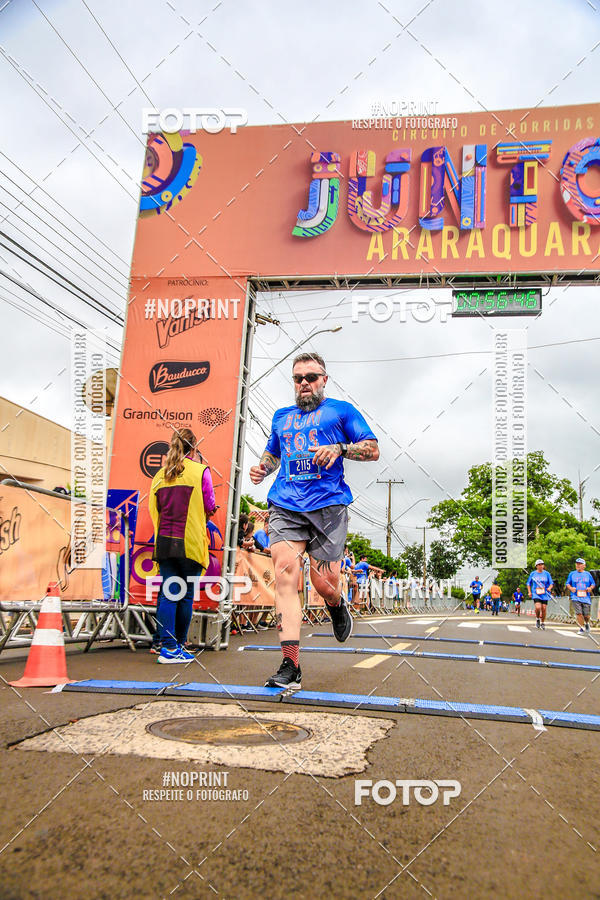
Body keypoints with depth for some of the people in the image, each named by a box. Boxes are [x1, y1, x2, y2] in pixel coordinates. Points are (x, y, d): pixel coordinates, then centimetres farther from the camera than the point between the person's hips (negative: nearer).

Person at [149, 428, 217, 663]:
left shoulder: (161, 474, 11)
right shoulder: (200, 471, -2)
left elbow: (154, 508, 13)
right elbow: (209, 507, 0)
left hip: (164, 540, 4)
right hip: (190, 542, -4)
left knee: (167, 593, 2)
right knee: (186, 595, 5)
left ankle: (168, 646, -4)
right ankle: (178, 647, 12)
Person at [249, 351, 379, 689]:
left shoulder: (341, 410, 13)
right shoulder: (281, 417, 25)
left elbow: (373, 449, 7)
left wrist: (339, 448, -11)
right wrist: (263, 468, 14)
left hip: (327, 505, -3)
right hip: (285, 506, 3)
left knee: (324, 582, -6)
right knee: (285, 573, -16)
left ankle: (337, 605, 35)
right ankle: (291, 666, -16)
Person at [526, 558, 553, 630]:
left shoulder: (547, 574, 5)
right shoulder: (533, 574, 6)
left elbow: (551, 583, 7)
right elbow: (528, 583, 14)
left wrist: (549, 588, -14)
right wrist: (529, 592, 2)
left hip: (544, 594, 1)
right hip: (536, 594, -1)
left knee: (544, 609, 0)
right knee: (538, 607, -20)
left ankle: (542, 623, 19)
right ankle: (537, 619, 8)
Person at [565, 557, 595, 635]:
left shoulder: (588, 574, 11)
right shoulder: (572, 574, 10)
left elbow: (593, 584, 15)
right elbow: (567, 583, 13)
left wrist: (590, 588, -7)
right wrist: (571, 588, -8)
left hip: (586, 597, 0)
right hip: (576, 597, 0)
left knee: (586, 615, 0)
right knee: (578, 613, -14)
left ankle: (587, 624, 33)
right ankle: (582, 628, 1)